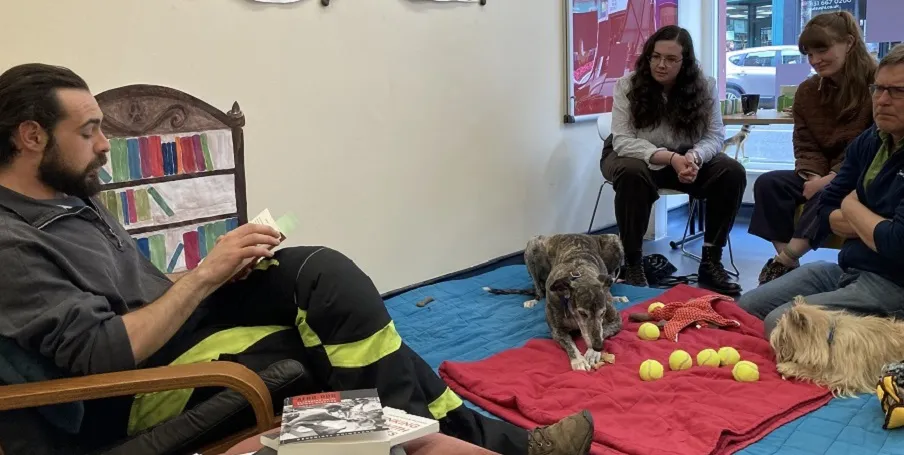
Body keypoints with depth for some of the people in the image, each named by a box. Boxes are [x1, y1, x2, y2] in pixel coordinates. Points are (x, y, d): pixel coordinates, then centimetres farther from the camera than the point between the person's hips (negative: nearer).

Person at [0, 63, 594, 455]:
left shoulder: (71, 196, 14)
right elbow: (101, 354, -24)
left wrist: (213, 272, -1)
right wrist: (205, 275, -21)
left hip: (187, 324, 9)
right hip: (152, 385, -8)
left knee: (324, 272, -10)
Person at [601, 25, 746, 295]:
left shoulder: (704, 87, -9)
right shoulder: (628, 85, -17)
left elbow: (714, 136, -11)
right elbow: (623, 141, -24)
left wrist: (693, 156, -35)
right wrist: (670, 158, -36)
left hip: (685, 159, 3)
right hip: (633, 156, -3)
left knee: (733, 172, -20)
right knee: (632, 173, -39)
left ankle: (711, 261, -10)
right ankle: (632, 263, -25)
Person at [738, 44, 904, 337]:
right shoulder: (869, 141, 7)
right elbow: (825, 214, 9)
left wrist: (852, 209, -7)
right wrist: (873, 225, -11)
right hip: (846, 269, 8)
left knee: (780, 323, -24)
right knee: (745, 309, 5)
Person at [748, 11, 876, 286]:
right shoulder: (808, 91, 6)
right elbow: (805, 144, 5)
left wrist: (830, 179, -24)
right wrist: (813, 176, -17)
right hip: (822, 175, 6)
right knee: (768, 184, -19)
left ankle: (783, 262, -33)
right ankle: (788, 264, -25)